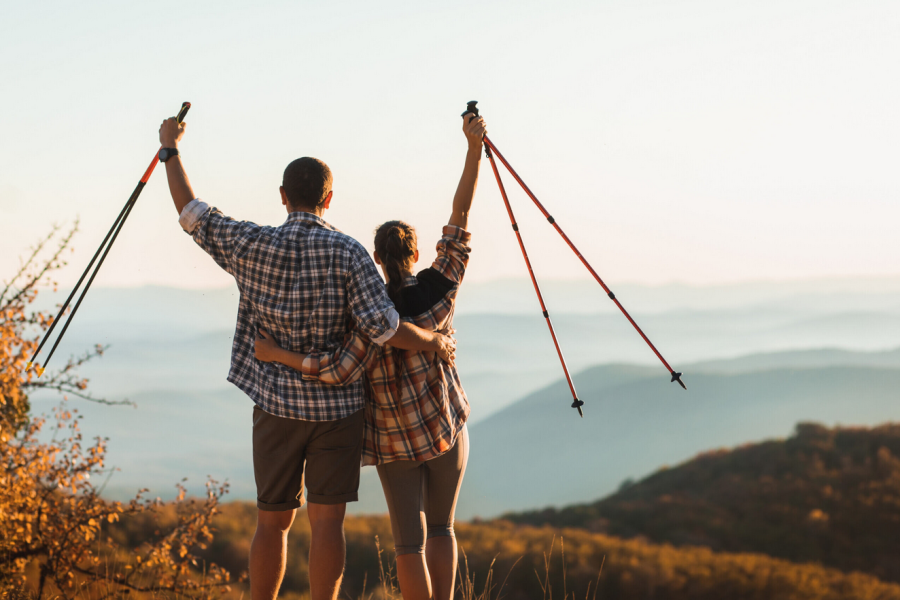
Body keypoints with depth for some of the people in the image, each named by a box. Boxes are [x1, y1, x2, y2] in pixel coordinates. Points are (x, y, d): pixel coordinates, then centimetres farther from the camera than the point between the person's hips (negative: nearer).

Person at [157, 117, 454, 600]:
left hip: (276, 404, 1)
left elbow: (193, 215, 5)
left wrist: (171, 149, 17)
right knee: (326, 520, 1)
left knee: (273, 520, 11)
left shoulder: (254, 247, -6)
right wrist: (434, 341, 2)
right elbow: (382, 326, -16)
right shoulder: (347, 252, -10)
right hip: (337, 405, -1)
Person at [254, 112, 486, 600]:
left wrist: (278, 354, -18)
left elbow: (340, 370, -25)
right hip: (446, 429, 2)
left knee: (409, 539, 2)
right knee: (441, 527, 17)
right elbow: (459, 219, -7)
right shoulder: (440, 287, -9)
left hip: (396, 440, -2)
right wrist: (474, 150, -6)